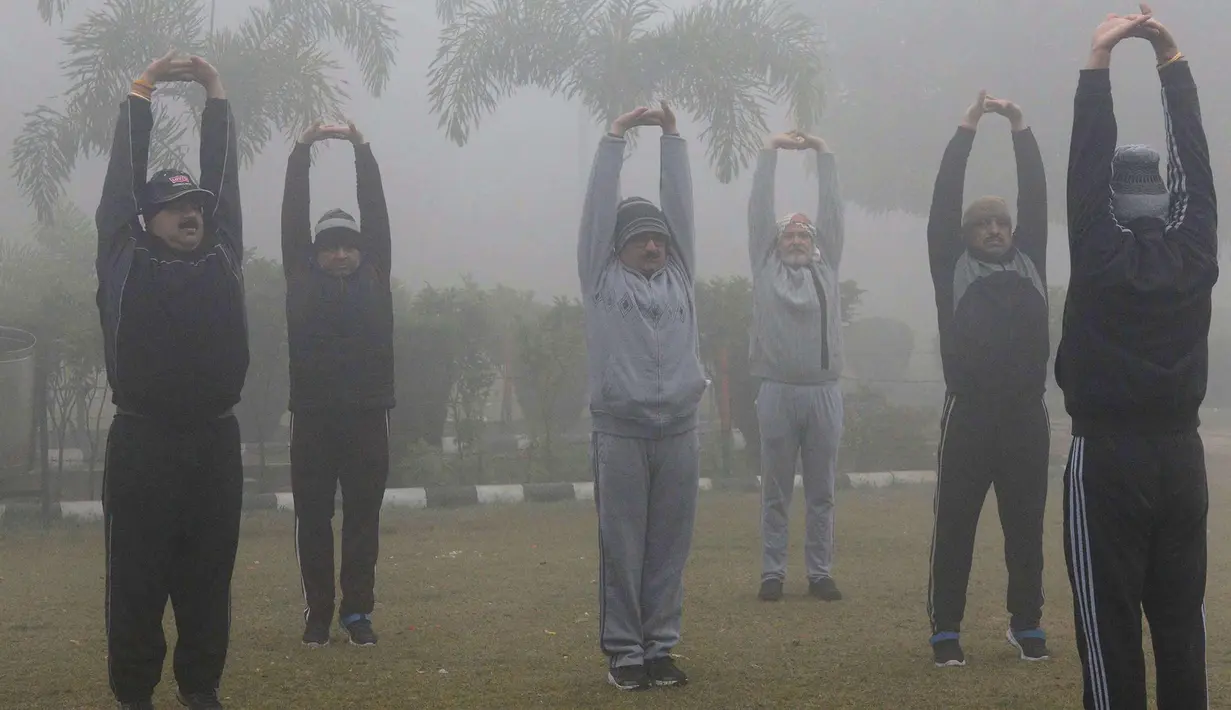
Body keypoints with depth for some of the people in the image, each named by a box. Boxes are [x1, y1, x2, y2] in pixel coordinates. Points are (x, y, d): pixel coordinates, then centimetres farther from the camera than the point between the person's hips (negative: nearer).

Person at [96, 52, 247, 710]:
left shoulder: (222, 259, 13)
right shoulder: (125, 261, 5)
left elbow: (224, 181, 13)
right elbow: (122, 179, 4)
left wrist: (216, 97, 13)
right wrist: (141, 93, 7)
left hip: (215, 440, 3)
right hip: (142, 440, -3)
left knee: (208, 573, 7)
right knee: (138, 573, 0)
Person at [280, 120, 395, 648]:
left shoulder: (374, 277, 10)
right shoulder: (302, 280, 9)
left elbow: (376, 215, 7)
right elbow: (293, 218, 5)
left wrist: (363, 152, 3)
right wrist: (301, 153, 1)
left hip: (367, 416, 1)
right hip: (313, 417, -1)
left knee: (363, 518, 4)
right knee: (313, 519, 4)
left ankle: (358, 611, 11)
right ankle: (317, 614, 12)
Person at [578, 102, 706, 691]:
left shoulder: (678, 275, 16)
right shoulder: (601, 278, 8)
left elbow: (680, 203, 12)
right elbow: (599, 207, 4)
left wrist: (672, 137, 10)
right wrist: (614, 137, 5)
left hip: (678, 432, 3)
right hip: (619, 433, -3)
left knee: (669, 548, 6)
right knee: (622, 549, 0)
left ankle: (660, 648, 14)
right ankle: (623, 652, 7)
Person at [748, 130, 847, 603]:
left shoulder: (826, 268, 14)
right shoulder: (766, 267, 9)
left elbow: (832, 210, 10)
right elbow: (759, 209, 5)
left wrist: (823, 154, 6)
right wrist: (770, 150, 3)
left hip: (824, 393, 2)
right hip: (778, 392, -2)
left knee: (822, 493, 6)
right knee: (775, 493, 4)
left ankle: (820, 574, 12)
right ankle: (772, 574, 9)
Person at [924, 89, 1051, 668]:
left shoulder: (1029, 262, 16)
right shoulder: (954, 267, 9)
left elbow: (1036, 197, 9)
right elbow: (944, 201, 2)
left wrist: (1022, 131, 3)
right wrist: (966, 130, 0)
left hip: (1026, 413, 3)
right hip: (969, 412, -3)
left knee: (1025, 526, 8)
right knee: (955, 526, 0)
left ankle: (1026, 625, 18)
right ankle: (946, 630, 6)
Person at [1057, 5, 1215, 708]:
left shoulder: (1101, 259, -9)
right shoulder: (1196, 255, 1)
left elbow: (1088, 165, -8)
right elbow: (1195, 160, 5)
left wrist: (1099, 63, -5)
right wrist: (1173, 63, 8)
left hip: (1108, 457, -4)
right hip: (1179, 454, 5)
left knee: (1110, 620, -2)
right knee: (1181, 617, 8)